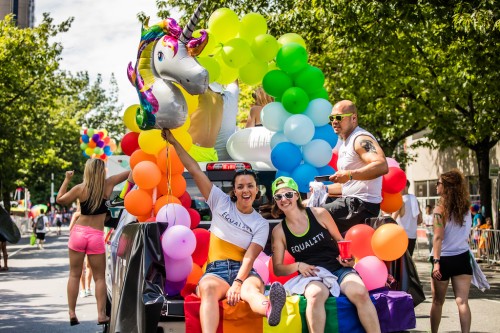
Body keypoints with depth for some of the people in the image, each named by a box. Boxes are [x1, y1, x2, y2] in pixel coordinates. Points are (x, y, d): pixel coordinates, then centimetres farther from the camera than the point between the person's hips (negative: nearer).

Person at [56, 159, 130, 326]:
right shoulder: (108, 185, -2)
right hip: (96, 236, -1)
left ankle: (72, 313, 6)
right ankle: (101, 314, 2)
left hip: (78, 232, 1)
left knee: (74, 274, 9)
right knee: (99, 277, 7)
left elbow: (59, 200, 11)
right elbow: (129, 173, 10)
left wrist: (66, 180, 17)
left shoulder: (80, 188, -2)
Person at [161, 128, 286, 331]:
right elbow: (195, 170, 7)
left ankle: (270, 310, -78)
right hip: (215, 270, 1)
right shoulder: (221, 202, 11)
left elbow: (249, 258, -7)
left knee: (252, 288, -40)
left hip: (244, 271, -1)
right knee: (208, 288, -39)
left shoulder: (261, 224, 8)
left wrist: (237, 283, -25)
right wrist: (174, 143, 4)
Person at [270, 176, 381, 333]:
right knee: (315, 294, -38)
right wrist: (298, 266, -12)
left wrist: (348, 258, -7)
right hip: (312, 275, -1)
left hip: (339, 269, 1)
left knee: (360, 293, -30)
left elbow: (340, 241, 13)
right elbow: (277, 268, 7)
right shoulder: (279, 231, 4)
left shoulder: (319, 214, 3)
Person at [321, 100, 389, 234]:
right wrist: (325, 189, 13)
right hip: (349, 201, 11)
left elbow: (382, 166, -30)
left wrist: (349, 175, -33)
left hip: (362, 204, -11)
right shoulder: (343, 144, 20)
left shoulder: (361, 139, -11)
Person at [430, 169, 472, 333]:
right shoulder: (466, 208, 4)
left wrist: (436, 261, -17)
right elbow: (466, 234, 9)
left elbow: (438, 237, -16)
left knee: (438, 301, 12)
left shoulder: (440, 209, -10)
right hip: (463, 258, 3)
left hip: (444, 258, -3)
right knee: (462, 301, -2)